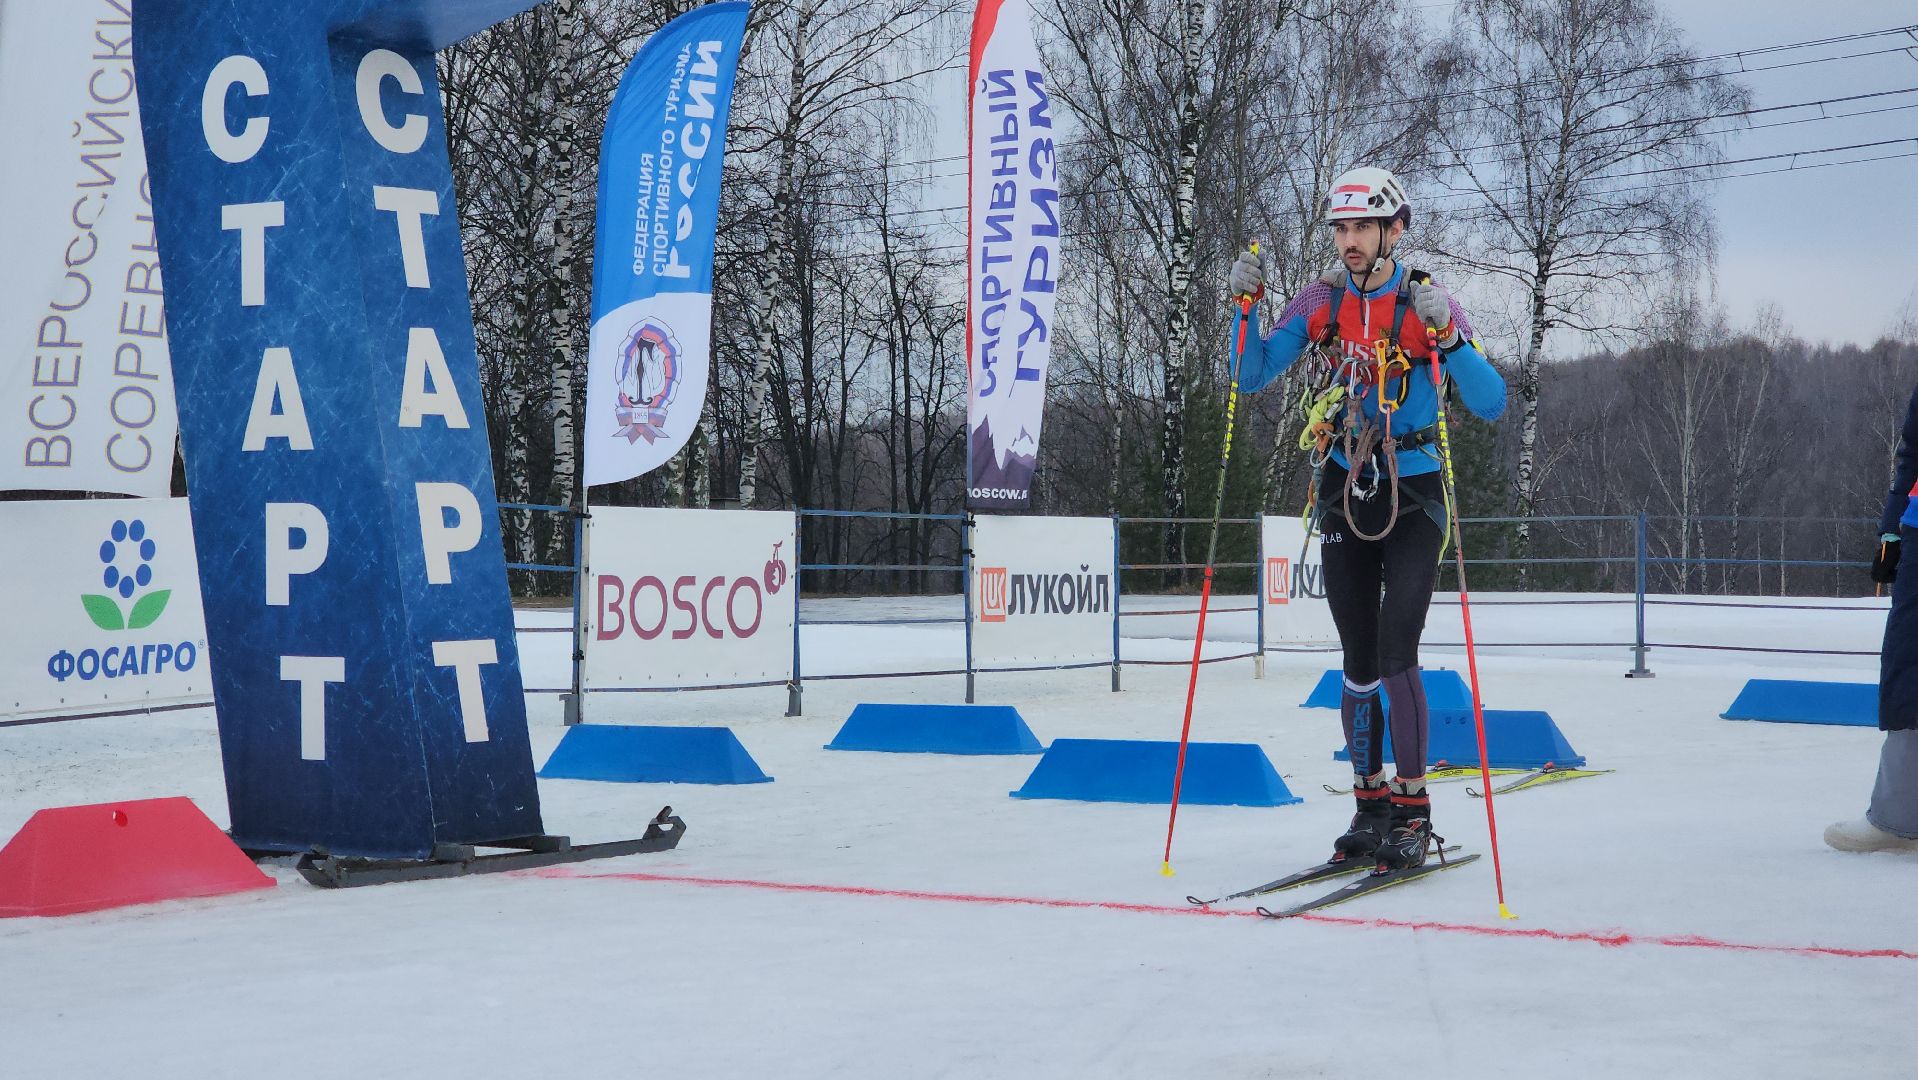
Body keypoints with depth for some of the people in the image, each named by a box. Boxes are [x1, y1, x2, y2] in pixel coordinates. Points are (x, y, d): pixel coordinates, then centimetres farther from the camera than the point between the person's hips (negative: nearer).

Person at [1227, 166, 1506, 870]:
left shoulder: (1429, 305, -7)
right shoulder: (1321, 302, 3)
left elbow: (1491, 404, -13)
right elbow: (1251, 379, 5)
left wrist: (1445, 335, -26)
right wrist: (1246, 307, -9)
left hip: (1414, 496, -4)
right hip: (1343, 495, 4)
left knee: (1396, 657, -13)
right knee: (1358, 662, 7)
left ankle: (1413, 813, -3)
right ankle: (1370, 805, 18)